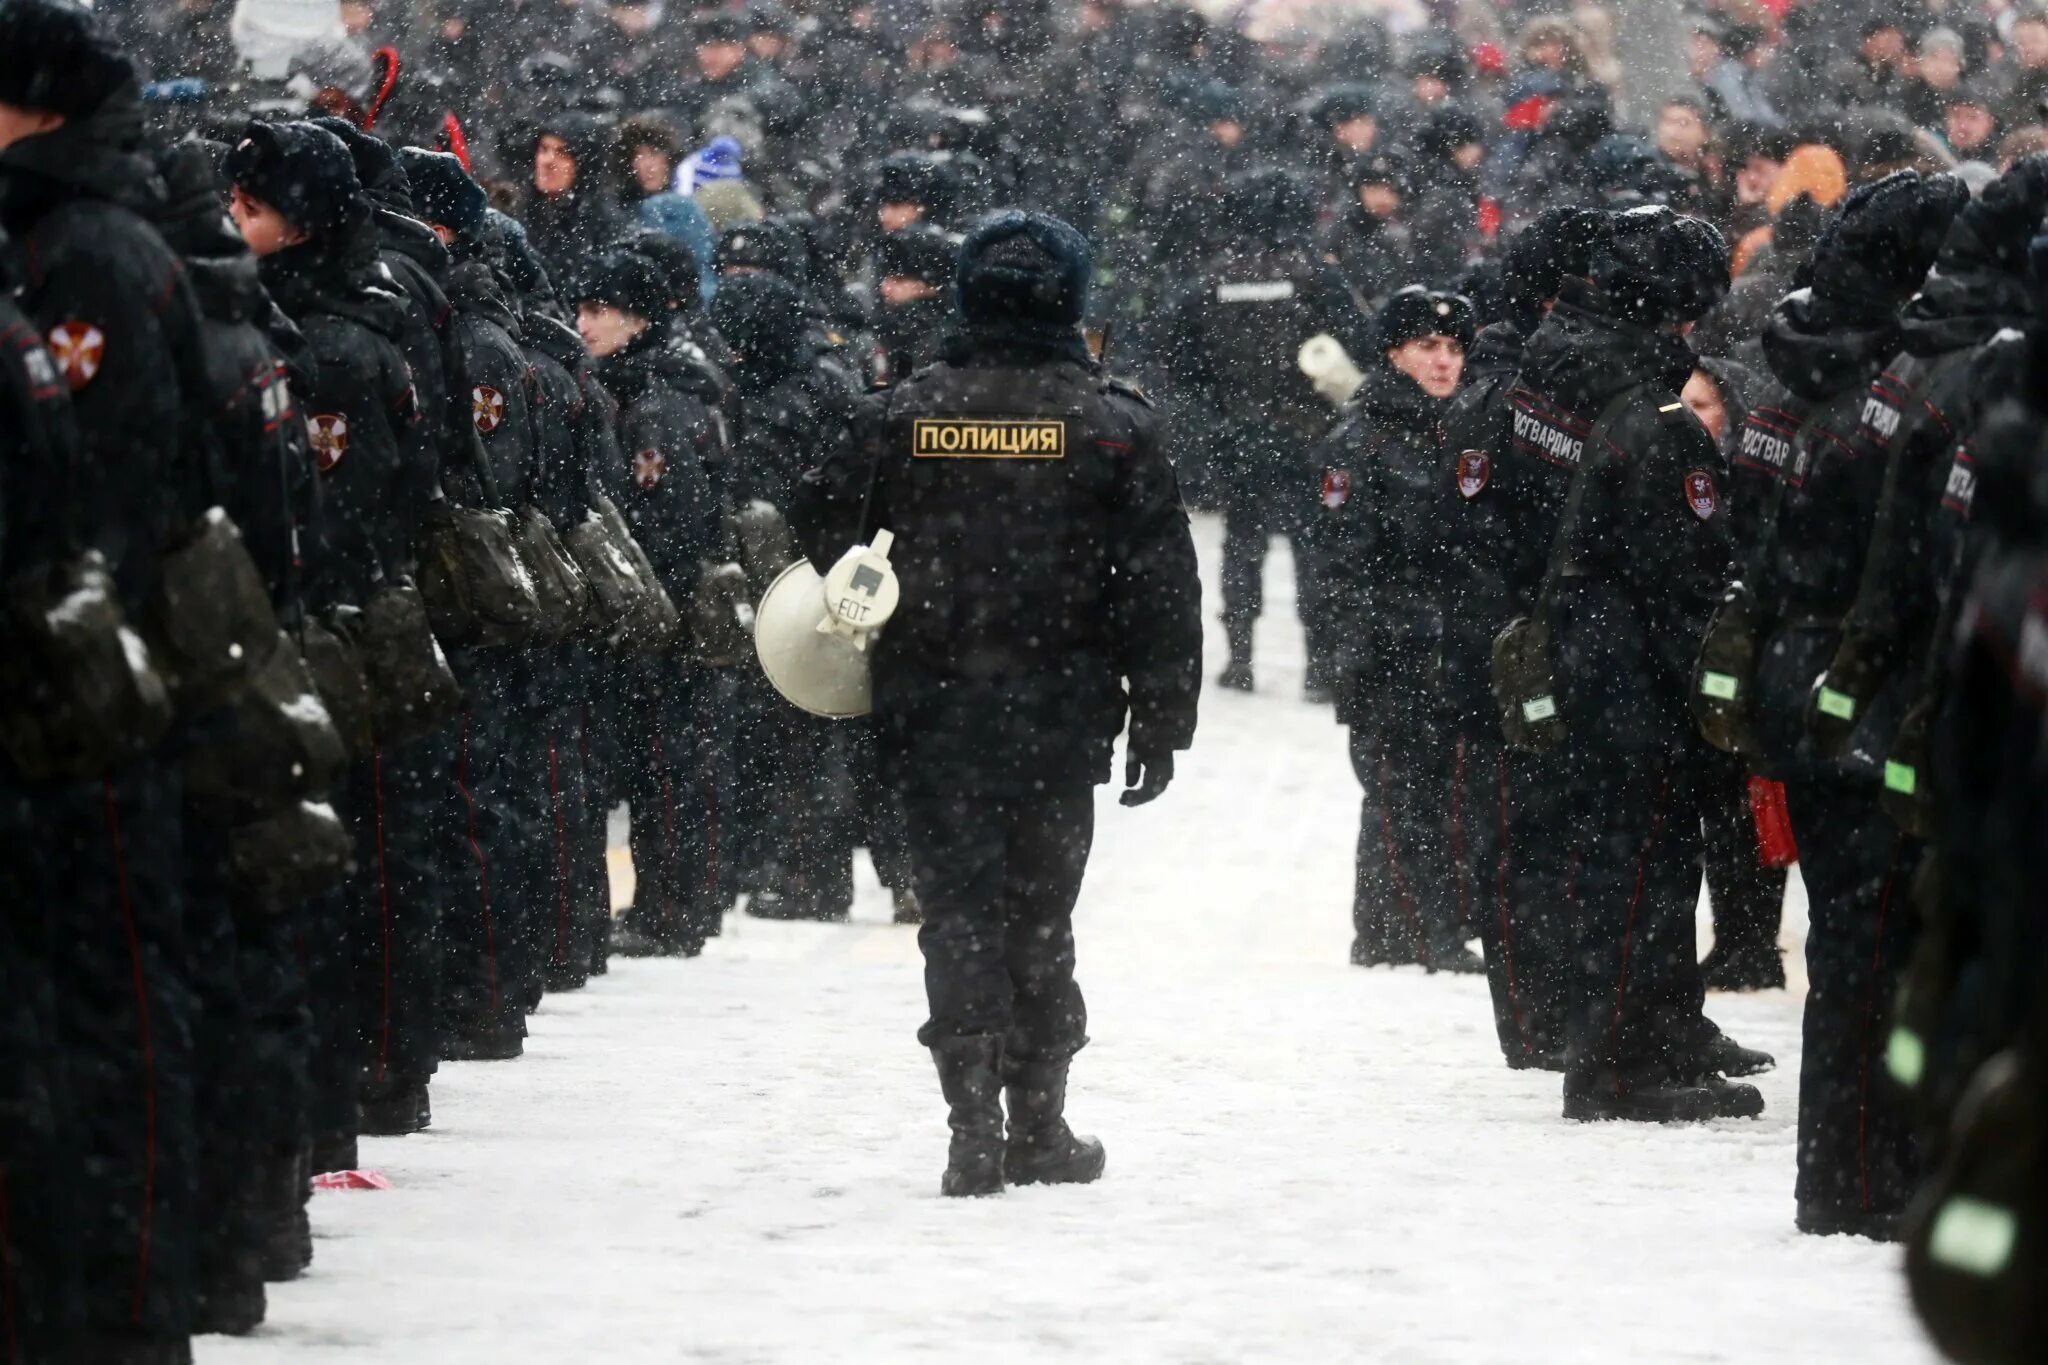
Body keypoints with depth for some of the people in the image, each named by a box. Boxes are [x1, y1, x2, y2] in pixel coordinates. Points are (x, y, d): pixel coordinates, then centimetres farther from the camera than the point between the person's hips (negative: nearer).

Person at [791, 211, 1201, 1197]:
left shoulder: (900, 416, -1)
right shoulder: (1112, 424, -2)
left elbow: (823, 533, 4)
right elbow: (1162, 584, -2)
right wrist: (1161, 721, 3)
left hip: (931, 709, 0)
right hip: (1061, 710, 0)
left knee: (957, 907, 3)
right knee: (1040, 911, 11)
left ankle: (974, 1124, -9)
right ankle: (1037, 1126, 14)